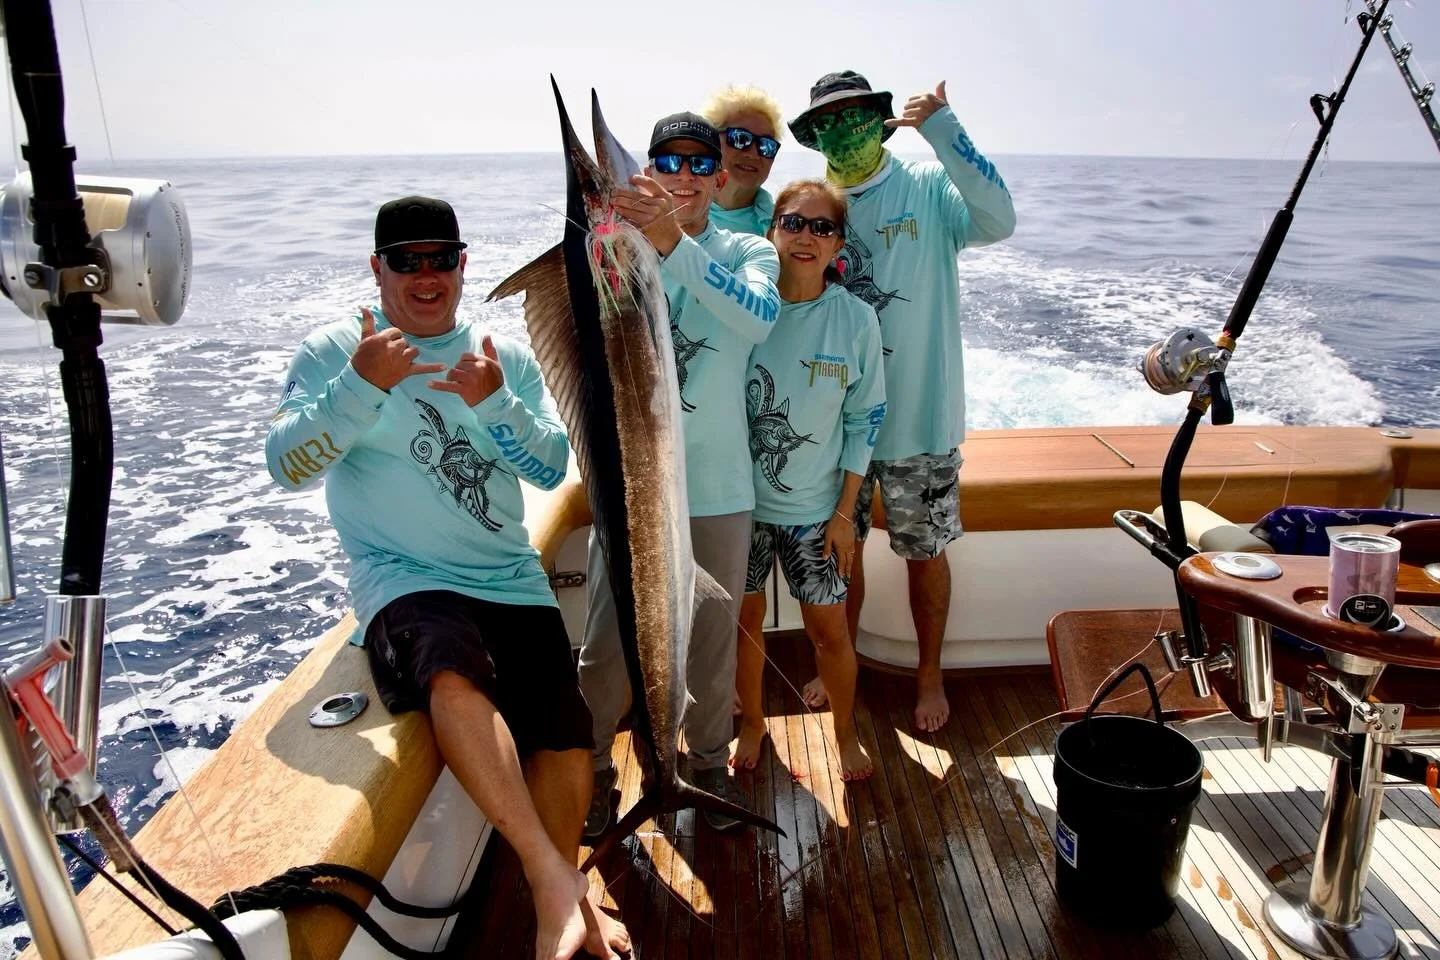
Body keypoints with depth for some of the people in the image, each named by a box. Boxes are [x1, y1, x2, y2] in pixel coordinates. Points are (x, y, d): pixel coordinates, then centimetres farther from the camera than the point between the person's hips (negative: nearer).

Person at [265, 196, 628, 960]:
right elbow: (288, 467, -7)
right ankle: (555, 880, -27)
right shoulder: (333, 351, 4)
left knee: (565, 734, -9)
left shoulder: (507, 357, 12)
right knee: (455, 676, -36)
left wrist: (496, 402, -16)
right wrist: (360, 386, -22)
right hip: (403, 582, -3)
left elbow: (552, 469, 2)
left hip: (512, 581, 4)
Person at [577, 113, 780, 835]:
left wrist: (674, 243, -35)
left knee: (713, 635, 15)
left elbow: (758, 317, -22)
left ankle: (708, 760, 37)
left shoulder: (748, 252, 1)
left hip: (716, 485, 1)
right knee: (607, 638, 6)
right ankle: (591, 768, 29)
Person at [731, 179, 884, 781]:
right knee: (746, 616, 15)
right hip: (742, 497, 1)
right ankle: (752, 721, 40)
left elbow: (864, 420, -3)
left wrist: (845, 511, -4)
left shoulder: (856, 319, -9)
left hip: (815, 506, 0)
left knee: (829, 630, 8)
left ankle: (845, 732, 34)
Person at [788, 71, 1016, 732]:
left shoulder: (929, 188, -7)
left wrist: (942, 130, -30)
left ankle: (930, 674, 33)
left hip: (918, 418, -3)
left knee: (925, 553, 12)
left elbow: (997, 221, -26)